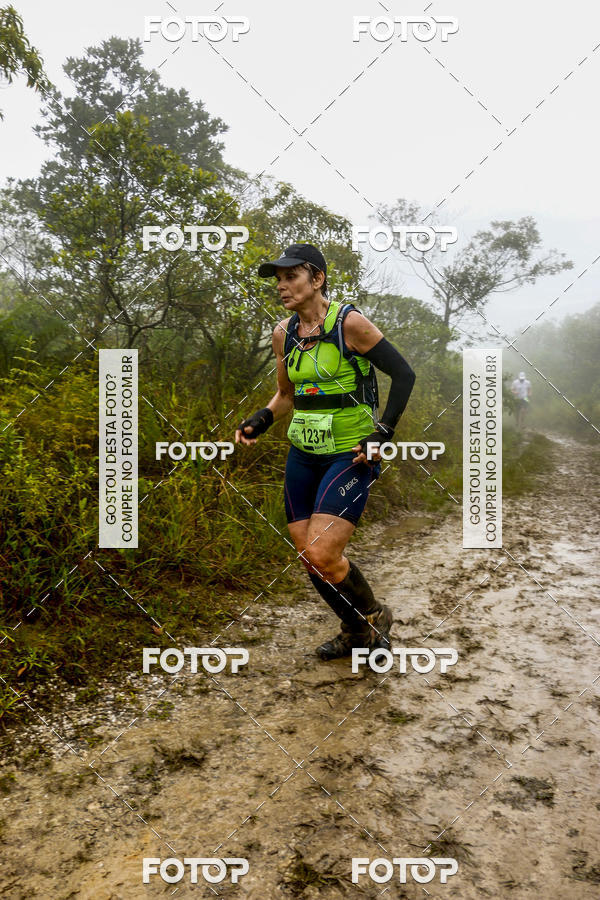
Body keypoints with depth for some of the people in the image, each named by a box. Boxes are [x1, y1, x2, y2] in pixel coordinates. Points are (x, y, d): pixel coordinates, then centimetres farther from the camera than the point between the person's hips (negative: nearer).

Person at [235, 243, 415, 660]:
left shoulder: (349, 323, -12)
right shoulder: (283, 332, 7)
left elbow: (404, 374, -7)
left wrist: (384, 432, -14)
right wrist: (261, 420, 1)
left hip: (351, 454, -6)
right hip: (303, 454, 7)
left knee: (322, 556, -16)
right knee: (309, 556, 8)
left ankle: (375, 615, 16)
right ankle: (355, 633, 32)